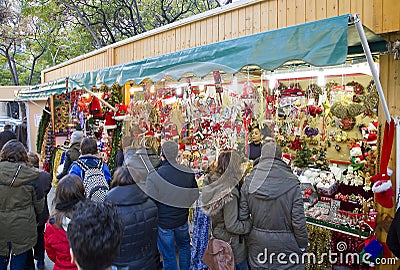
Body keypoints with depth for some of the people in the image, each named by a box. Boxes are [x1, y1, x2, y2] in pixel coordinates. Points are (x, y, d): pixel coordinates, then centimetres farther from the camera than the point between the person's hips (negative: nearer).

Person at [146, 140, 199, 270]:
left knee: (168, 255, 14)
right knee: (184, 246, 28)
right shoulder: (188, 173, -13)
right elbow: (195, 195, 0)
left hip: (163, 222, -3)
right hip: (182, 220, 4)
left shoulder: (153, 176, -25)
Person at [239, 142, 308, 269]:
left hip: (258, 243, 2)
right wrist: (303, 244, 1)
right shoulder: (291, 182, -15)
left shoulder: (249, 181, -8)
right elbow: (298, 219, -13)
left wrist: (245, 238, 12)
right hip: (286, 244, -2)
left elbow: (243, 215, -3)